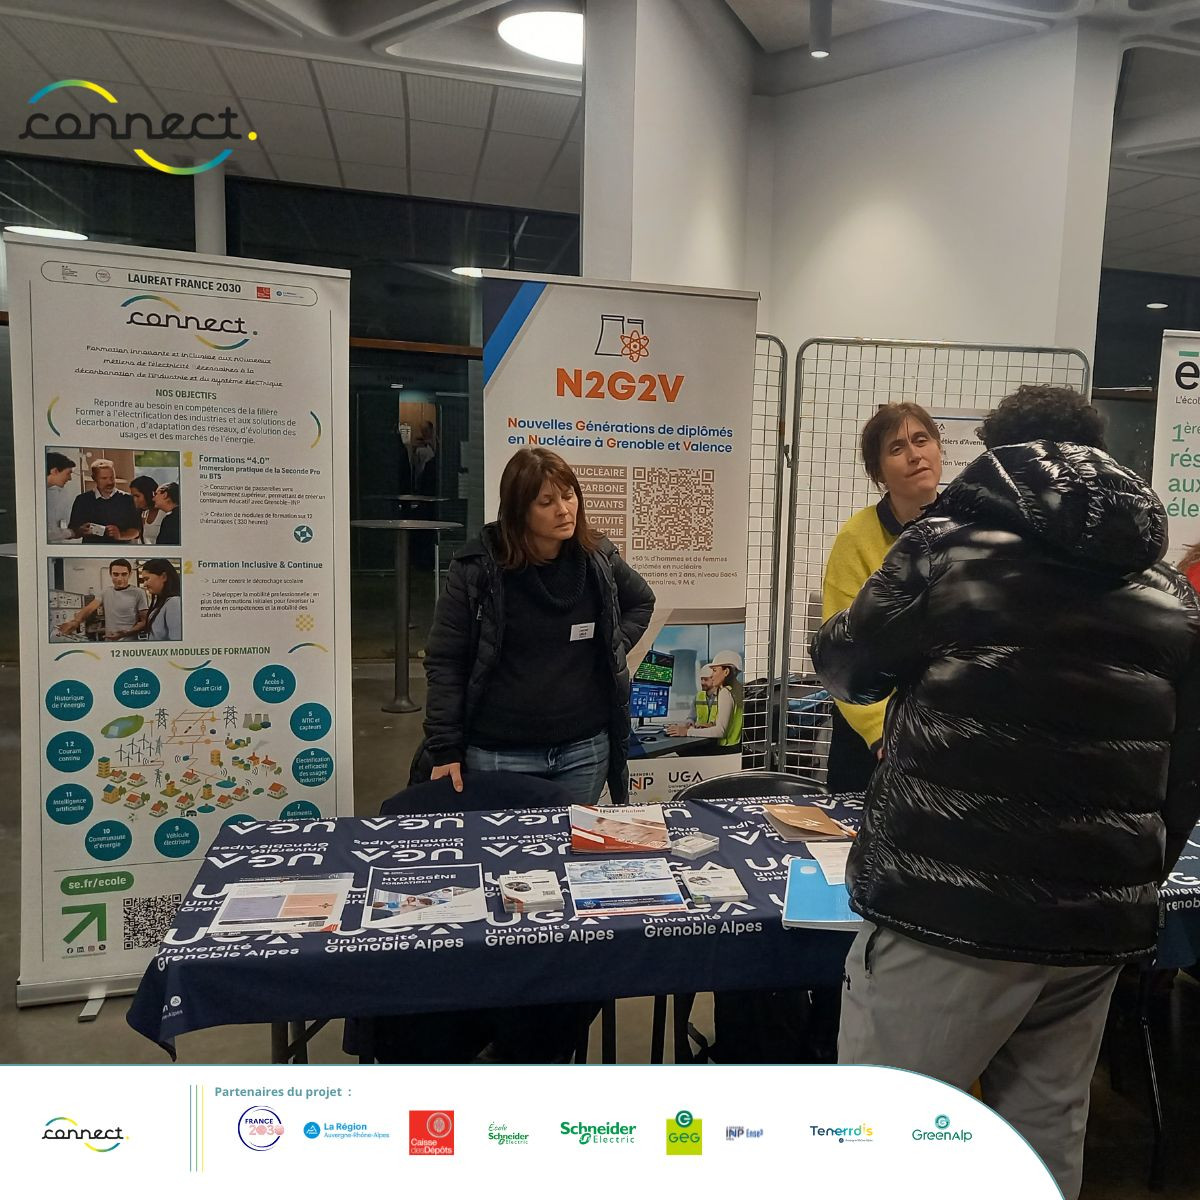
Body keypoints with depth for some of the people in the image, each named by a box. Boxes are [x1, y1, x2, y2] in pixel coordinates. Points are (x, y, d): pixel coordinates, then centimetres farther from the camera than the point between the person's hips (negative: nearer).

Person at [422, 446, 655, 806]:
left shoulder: (598, 558, -1)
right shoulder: (478, 567, -11)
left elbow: (641, 601, 20)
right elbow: (444, 662, -7)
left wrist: (614, 647, 4)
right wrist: (445, 751, -9)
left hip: (585, 748, 3)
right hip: (498, 754, -3)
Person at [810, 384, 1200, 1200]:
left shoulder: (950, 545, -6)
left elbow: (845, 667, 4)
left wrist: (917, 668, 27)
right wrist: (1133, 887, 22)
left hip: (951, 910, -6)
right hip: (1099, 922, 6)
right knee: (1047, 1133, 21)